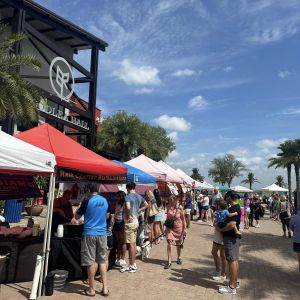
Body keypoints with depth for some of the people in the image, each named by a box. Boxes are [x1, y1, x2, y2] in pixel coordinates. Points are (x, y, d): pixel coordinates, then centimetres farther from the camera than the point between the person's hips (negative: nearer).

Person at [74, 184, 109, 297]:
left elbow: (77, 217, 1)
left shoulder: (87, 201, -9)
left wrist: (79, 209, 16)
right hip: (102, 234, 4)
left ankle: (91, 289, 14)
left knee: (91, 262, 4)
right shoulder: (105, 201, 6)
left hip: (89, 234, -4)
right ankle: (105, 288, 13)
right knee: (102, 261, 12)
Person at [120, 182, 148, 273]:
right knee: (134, 244, 15)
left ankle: (131, 266, 6)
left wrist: (129, 215, -16)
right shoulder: (139, 196, 8)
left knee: (130, 244, -1)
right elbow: (146, 205, 21)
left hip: (130, 222, -8)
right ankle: (133, 264, 25)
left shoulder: (128, 196, -16)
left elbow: (128, 207, -32)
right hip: (136, 222, 8)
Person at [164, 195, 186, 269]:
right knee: (169, 243, -7)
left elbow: (183, 219, -8)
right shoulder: (168, 206, -7)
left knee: (178, 244, 15)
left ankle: (179, 258, 38)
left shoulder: (180, 207, -16)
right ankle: (169, 262, 1)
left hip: (178, 227, -2)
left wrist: (184, 229, -7)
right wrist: (166, 224, 10)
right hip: (170, 227, 2)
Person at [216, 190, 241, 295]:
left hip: (230, 238, -10)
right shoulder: (236, 207, 11)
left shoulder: (233, 209, -21)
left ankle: (232, 287, 2)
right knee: (234, 260, 17)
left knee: (232, 260, -5)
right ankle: (234, 282, 29)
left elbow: (232, 224, -30)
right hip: (233, 237, 10)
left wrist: (220, 229, -18)